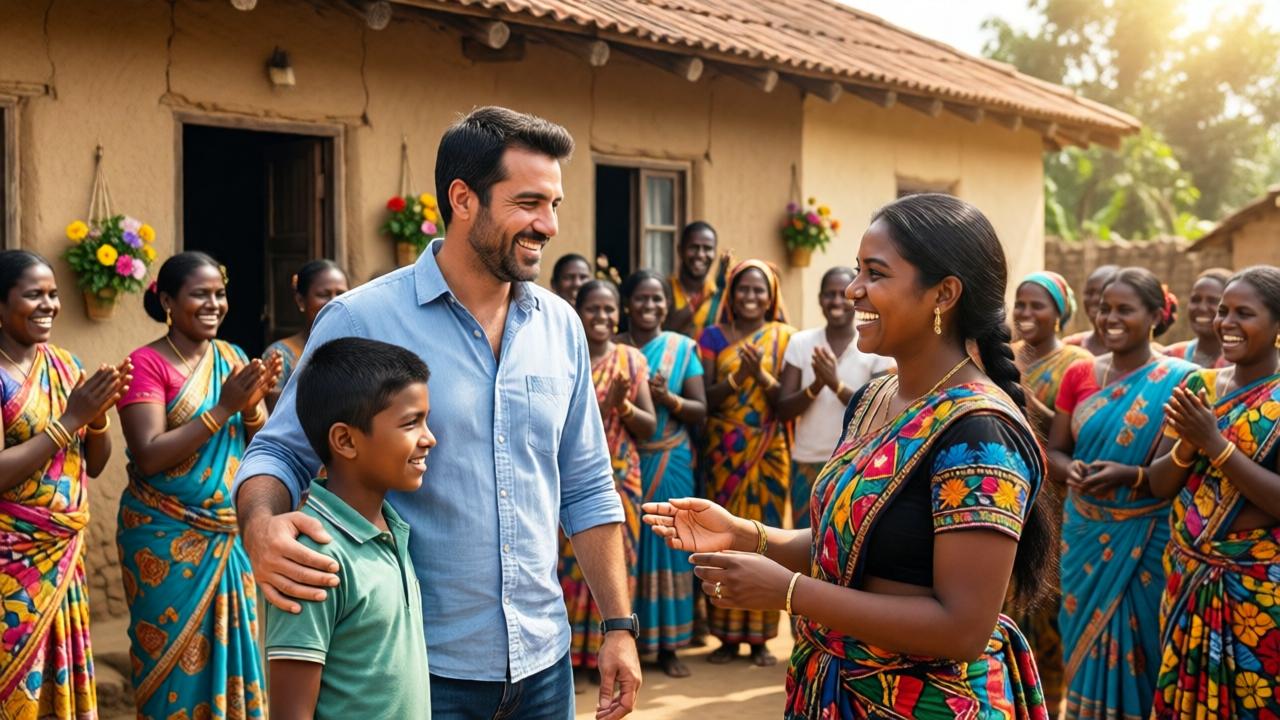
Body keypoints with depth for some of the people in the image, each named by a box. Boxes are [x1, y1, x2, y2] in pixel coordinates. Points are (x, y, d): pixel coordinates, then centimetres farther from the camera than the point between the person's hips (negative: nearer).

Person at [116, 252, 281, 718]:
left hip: (230, 535, 5)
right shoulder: (148, 363, -7)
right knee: (176, 660, 3)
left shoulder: (234, 359, 8)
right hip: (166, 537, -5)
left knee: (234, 649, 9)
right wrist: (224, 408, -21)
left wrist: (252, 408, -14)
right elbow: (149, 456, -17)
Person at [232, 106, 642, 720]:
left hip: (543, 662, 5)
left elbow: (586, 489, 8)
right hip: (422, 668, -4)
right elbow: (279, 453, -6)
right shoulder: (361, 320, -12)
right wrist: (262, 527, -28)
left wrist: (619, 625, 5)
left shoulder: (560, 325, 3)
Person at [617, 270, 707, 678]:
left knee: (668, 545, 2)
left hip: (670, 462, 1)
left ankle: (668, 646, 11)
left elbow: (700, 412, 2)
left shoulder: (683, 349, 5)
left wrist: (668, 398, -15)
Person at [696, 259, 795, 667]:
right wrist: (737, 377, -19)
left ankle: (760, 636, 9)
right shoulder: (713, 336, 5)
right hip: (724, 451, 1)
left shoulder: (785, 337, 3)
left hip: (769, 452, 0)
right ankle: (728, 634, 10)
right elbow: (706, 398, -3)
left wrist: (761, 375, -20)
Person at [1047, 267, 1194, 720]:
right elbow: (1054, 451, 7)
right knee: (1086, 641, 11)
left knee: (1138, 645, 4)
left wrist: (1131, 476, -27)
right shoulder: (1079, 375, 4)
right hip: (1085, 532, 4)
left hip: (1147, 538, -4)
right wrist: (1071, 470, -16)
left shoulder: (1177, 380, -8)